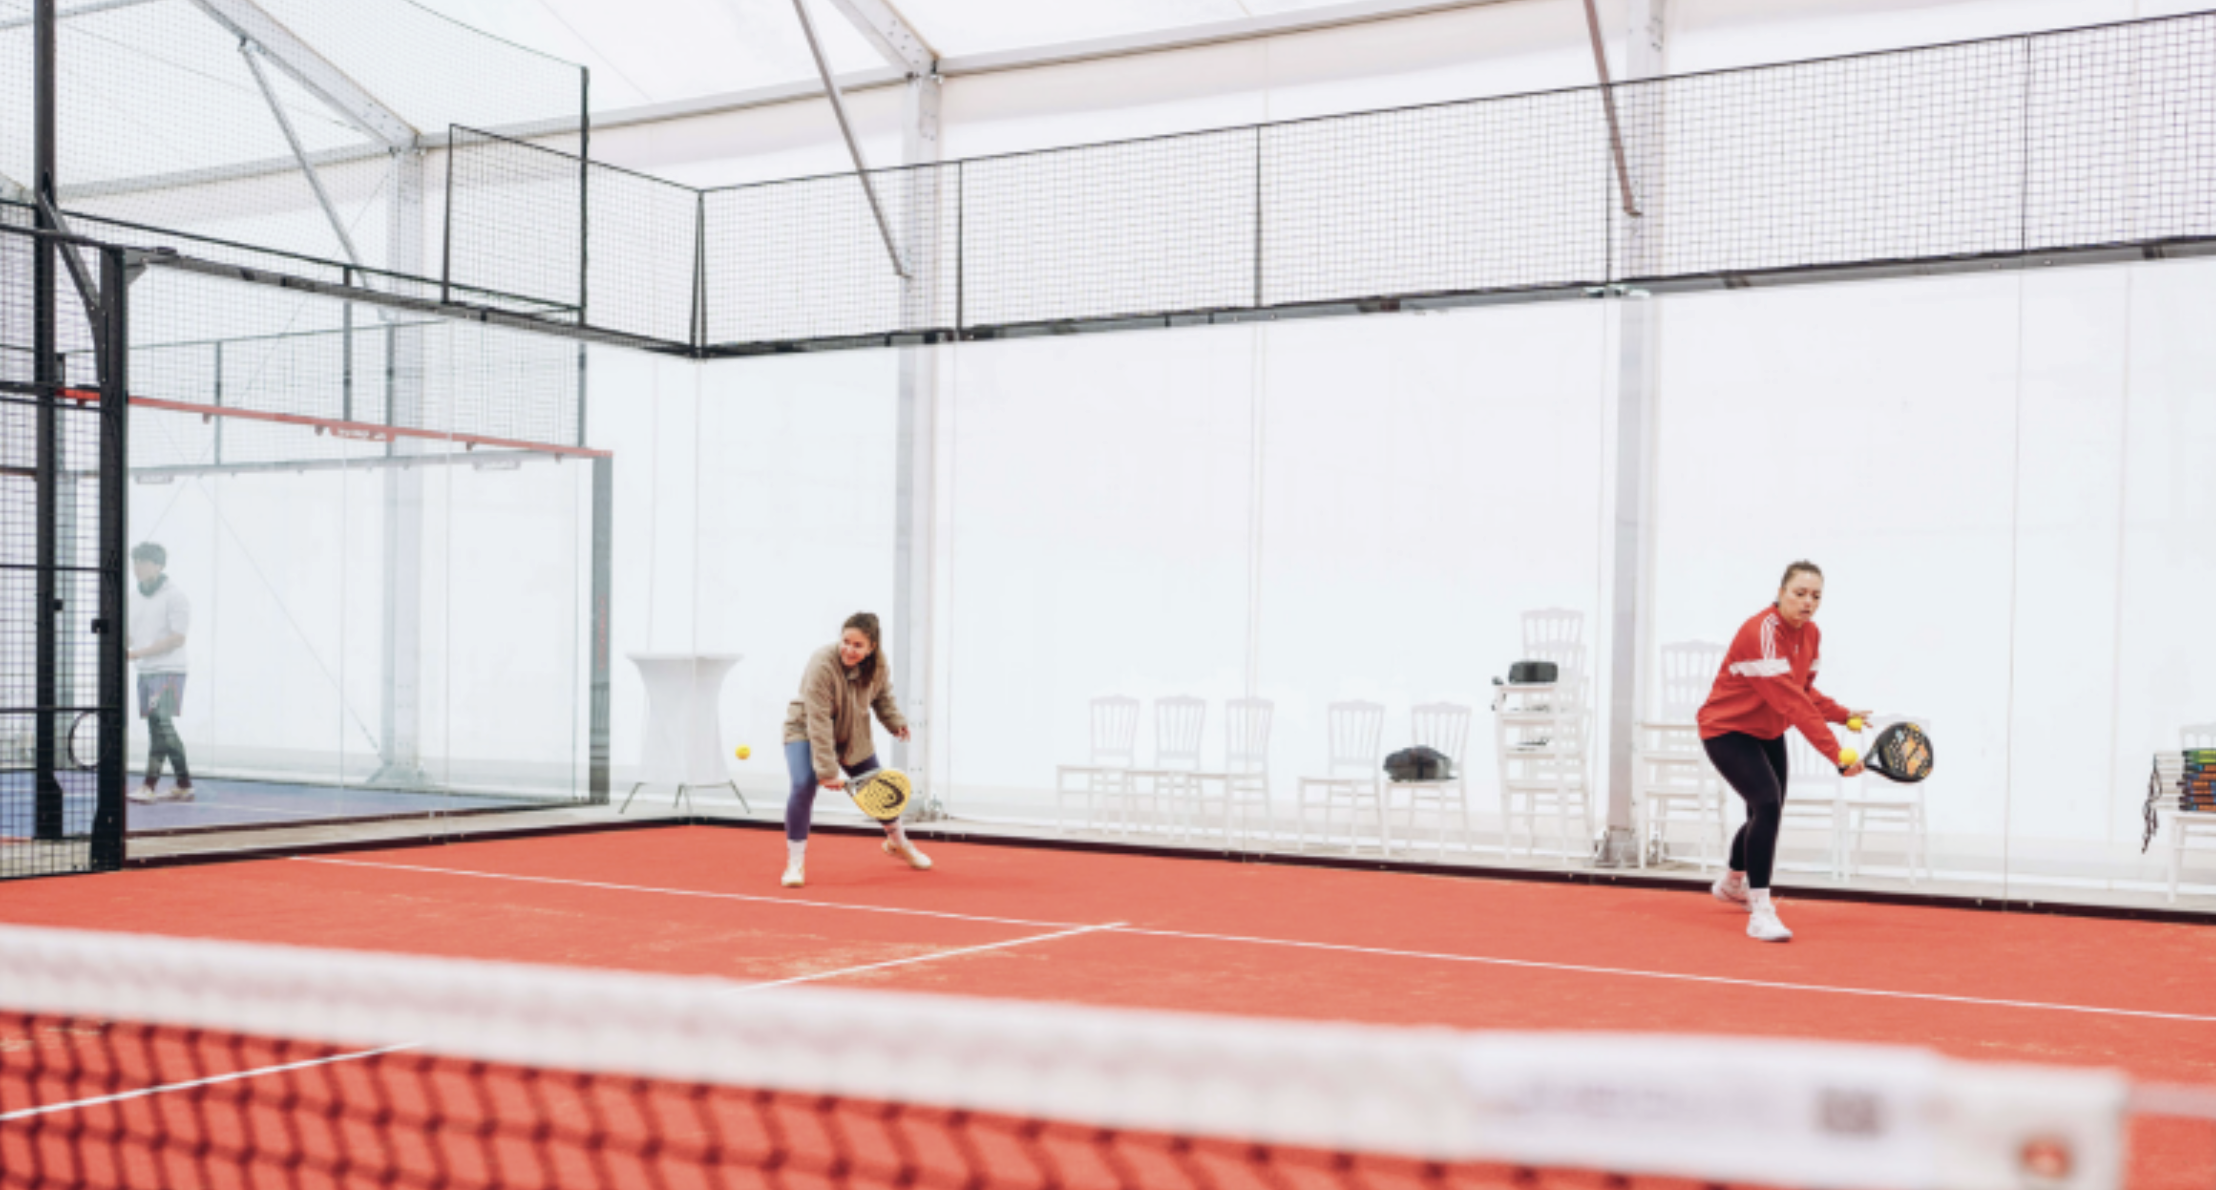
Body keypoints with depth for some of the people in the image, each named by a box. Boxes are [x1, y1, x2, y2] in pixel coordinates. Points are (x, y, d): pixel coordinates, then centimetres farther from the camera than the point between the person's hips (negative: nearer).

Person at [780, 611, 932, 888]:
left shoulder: (879, 666, -17)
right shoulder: (822, 665, -36)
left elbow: (882, 696, 6)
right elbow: (819, 723, -36)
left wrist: (896, 722, -12)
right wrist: (828, 771, -37)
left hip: (853, 736, 6)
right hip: (806, 732, -5)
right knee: (804, 786, -27)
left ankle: (898, 843, 43)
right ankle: (795, 862, -15)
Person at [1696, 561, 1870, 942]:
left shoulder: (1811, 634, -3)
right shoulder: (1762, 633, -31)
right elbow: (1792, 703, -37)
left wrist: (1844, 715, -5)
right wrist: (1837, 755, -41)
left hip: (1767, 732, 9)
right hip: (1727, 729, -9)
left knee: (1768, 814, 19)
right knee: (1767, 804, -26)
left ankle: (1733, 884, 47)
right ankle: (1760, 911, -21)